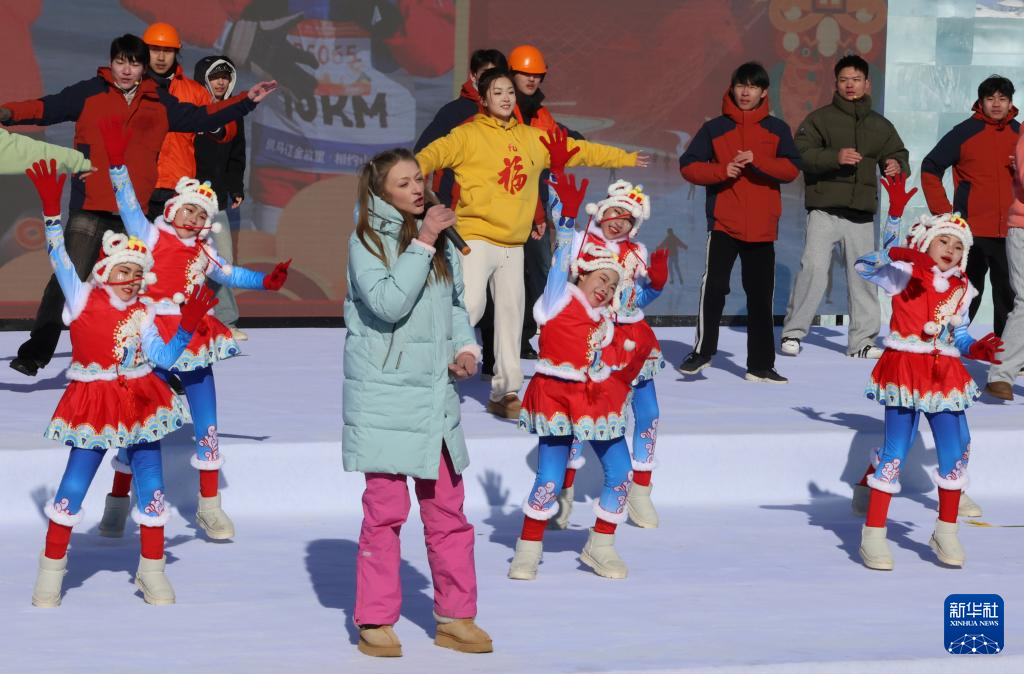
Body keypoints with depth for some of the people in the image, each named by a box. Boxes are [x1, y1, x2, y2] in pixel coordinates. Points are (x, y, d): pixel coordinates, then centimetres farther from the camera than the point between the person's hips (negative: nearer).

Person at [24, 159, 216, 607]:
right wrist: (52, 212, -16)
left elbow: (164, 357, 2)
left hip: (138, 402, 3)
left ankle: (152, 571, 12)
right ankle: (51, 567, 10)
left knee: (151, 487, 1)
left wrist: (187, 327, -11)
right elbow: (59, 256, -6)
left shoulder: (140, 315, 8)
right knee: (73, 488, -3)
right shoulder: (83, 298, 0)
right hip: (93, 403, -3)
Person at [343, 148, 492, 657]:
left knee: (447, 510, 8)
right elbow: (389, 304, -20)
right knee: (385, 509, -4)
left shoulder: (440, 239, 12)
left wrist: (466, 347, 4)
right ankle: (376, 621, 5)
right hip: (385, 396, -6)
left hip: (436, 395, 6)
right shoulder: (366, 243, -7)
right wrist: (421, 245, -20)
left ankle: (455, 618, 16)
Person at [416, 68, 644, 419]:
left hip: (513, 244, 6)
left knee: (511, 313, 8)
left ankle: (505, 392, 18)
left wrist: (628, 159, 30)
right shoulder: (469, 135, -3)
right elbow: (436, 152, -18)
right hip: (476, 237, -6)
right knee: (470, 305, -19)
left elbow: (580, 151, 23)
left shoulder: (533, 139, 14)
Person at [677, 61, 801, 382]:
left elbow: (792, 169, -3)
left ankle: (760, 365, 15)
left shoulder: (777, 130, 7)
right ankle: (702, 351, -4)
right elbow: (688, 166, 1)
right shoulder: (714, 129, 4)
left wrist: (757, 160, -18)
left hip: (762, 227, 2)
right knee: (714, 285, -18)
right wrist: (722, 170, -15)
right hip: (723, 223, -2)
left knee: (761, 296, 7)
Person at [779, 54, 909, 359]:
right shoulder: (820, 119, 2)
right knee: (814, 268, -15)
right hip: (825, 209, -4)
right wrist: (834, 157, -23)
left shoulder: (880, 125, 16)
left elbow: (897, 154, 18)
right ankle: (792, 332, -4)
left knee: (863, 276, 6)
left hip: (862, 213, 4)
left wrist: (897, 166, -7)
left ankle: (862, 340, 15)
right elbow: (800, 154, -8)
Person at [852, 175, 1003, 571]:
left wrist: (976, 349, -5)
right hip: (905, 370, -5)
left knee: (956, 452, 3)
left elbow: (960, 336, 15)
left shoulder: (960, 289, 13)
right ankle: (873, 535, 0)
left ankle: (946, 532, 19)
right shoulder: (904, 273, -2)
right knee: (895, 452, -6)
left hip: (944, 374, 5)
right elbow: (866, 267, -16)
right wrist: (892, 252, -30)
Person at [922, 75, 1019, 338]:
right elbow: (930, 168, 1)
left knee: (1008, 296, 4)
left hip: (1009, 232, 3)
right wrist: (942, 210, -4)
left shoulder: (1018, 134, 9)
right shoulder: (964, 133, -2)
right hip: (972, 231, -3)